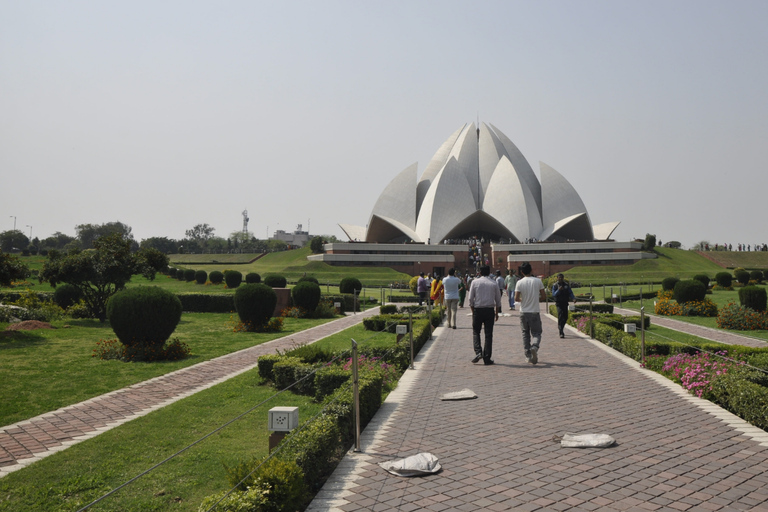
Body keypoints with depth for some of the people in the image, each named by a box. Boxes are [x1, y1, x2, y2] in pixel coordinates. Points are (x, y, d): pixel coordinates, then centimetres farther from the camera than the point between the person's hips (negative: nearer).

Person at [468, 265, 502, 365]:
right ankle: (487, 358, 4)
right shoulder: (494, 283, 4)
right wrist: (496, 313, 15)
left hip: (478, 309, -1)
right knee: (488, 334, 4)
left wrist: (473, 311, 8)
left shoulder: (475, 282, 0)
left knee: (476, 332, 12)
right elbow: (498, 300, 7)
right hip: (490, 310, 1)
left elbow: (471, 299, -1)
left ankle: (478, 352, -8)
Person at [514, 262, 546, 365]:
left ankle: (528, 355, 12)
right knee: (536, 333, 7)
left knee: (525, 333, 13)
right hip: (535, 312, 0)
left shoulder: (519, 283, -6)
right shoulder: (538, 281, -4)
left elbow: (516, 298, -11)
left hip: (524, 312, 1)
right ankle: (534, 347, -23)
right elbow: (544, 297, 0)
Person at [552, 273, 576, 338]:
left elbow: (570, 293, 6)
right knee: (560, 317, -13)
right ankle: (561, 333, -15)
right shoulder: (555, 285, -1)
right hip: (559, 303, -4)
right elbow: (553, 295, -7)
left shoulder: (566, 285, 8)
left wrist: (573, 298, -13)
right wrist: (558, 290, -24)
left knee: (565, 317, 8)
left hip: (565, 303, 4)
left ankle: (560, 327, 34)